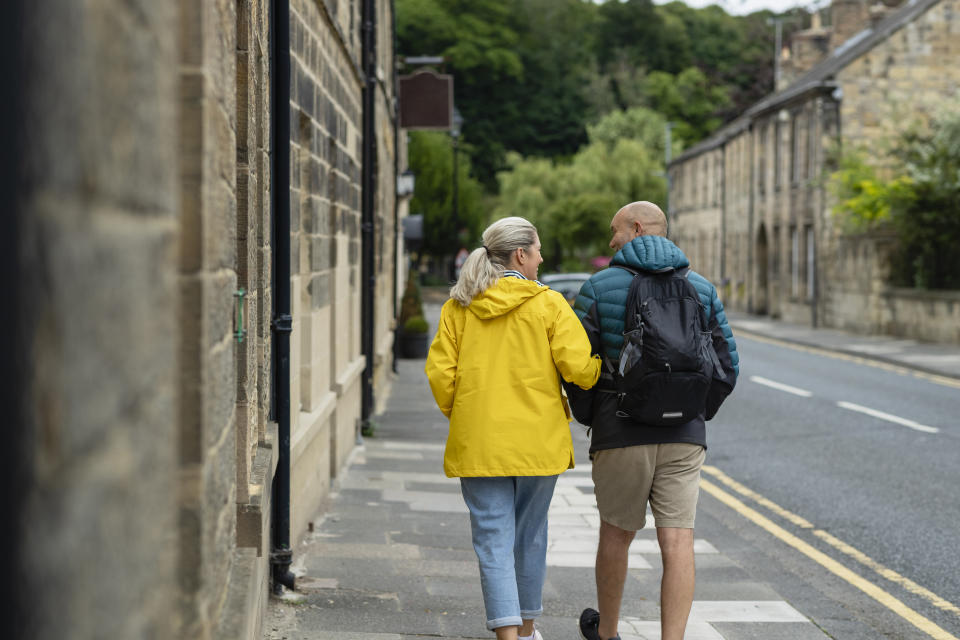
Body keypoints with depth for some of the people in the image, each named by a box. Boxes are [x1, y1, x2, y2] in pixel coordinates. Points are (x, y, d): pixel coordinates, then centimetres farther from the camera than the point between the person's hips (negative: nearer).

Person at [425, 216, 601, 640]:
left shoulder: (458, 307, 2)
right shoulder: (548, 305, -5)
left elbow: (440, 372, -2)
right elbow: (578, 367, -13)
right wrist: (605, 368, 9)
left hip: (477, 442, 1)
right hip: (538, 441, 0)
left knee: (493, 538, 0)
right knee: (530, 535, 16)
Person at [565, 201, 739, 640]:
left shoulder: (600, 286, -4)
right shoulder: (701, 289, 5)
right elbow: (727, 364, 5)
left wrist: (587, 416, 13)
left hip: (620, 436, -1)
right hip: (684, 438, 1)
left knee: (616, 534, 16)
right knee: (677, 543, -1)